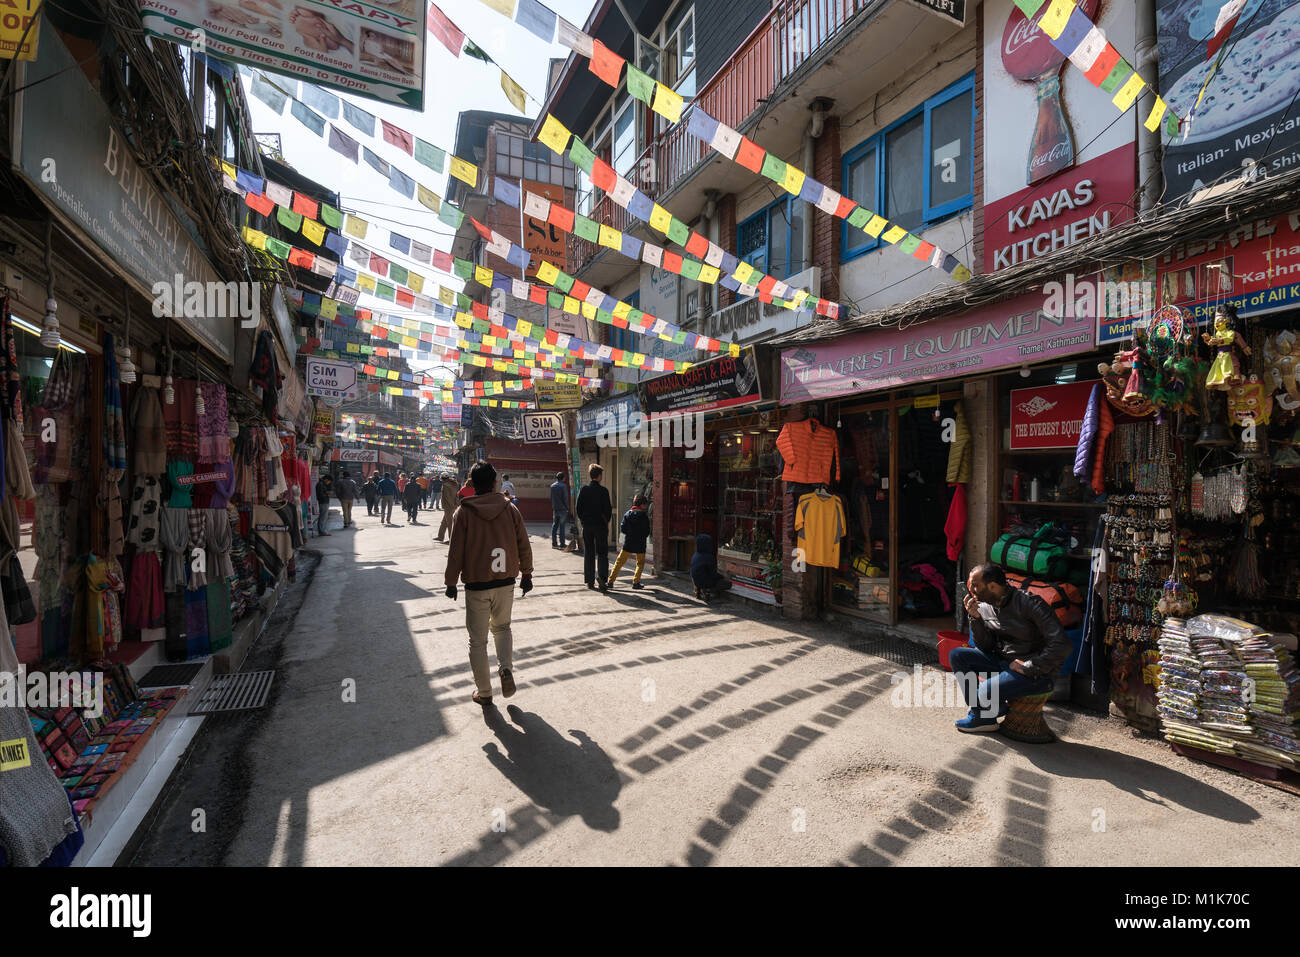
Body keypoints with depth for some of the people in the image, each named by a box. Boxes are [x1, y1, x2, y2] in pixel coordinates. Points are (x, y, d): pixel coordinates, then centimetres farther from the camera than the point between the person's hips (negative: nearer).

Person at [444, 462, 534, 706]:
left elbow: (455, 552, -6)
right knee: (502, 628, 23)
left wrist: (451, 582, 5)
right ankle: (506, 668, 1)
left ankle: (483, 692, 17)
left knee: (478, 640, 10)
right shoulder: (510, 509, -1)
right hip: (505, 583, 2)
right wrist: (526, 574, 14)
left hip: (476, 585, -2)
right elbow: (524, 546, 2)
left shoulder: (463, 512, -7)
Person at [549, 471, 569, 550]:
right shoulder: (563, 486, -11)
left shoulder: (552, 486, 8)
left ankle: (554, 543, 9)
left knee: (554, 525, 9)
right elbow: (565, 498, -11)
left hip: (555, 509, 5)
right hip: (562, 508, -5)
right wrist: (567, 507, -1)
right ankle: (562, 544, 0)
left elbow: (551, 498, 13)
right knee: (562, 526, -2)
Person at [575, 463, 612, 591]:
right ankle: (602, 577, -14)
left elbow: (577, 507, 1)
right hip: (600, 525, -3)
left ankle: (590, 581, 13)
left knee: (588, 553, 10)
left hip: (587, 525, 3)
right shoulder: (603, 491, -9)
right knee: (602, 553, 3)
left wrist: (583, 520, 12)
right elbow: (608, 509, -9)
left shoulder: (583, 489, 0)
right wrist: (606, 522, 6)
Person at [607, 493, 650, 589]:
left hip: (628, 543, 2)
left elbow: (622, 529, 1)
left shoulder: (627, 514, 2)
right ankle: (636, 582, 10)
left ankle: (611, 581, 4)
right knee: (640, 563, 16)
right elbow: (647, 531, -6)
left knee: (619, 562, 8)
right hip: (640, 545, -2)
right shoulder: (644, 515, -7)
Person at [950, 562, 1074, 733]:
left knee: (985, 693, -27)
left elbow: (1062, 645, -24)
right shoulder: (984, 606, 2)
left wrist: (1029, 667, -20)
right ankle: (980, 713, 2)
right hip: (1001, 660, 8)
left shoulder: (1029, 603, -20)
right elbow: (986, 647, 3)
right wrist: (975, 618, -13)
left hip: (1036, 672, -7)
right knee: (956, 655, -7)